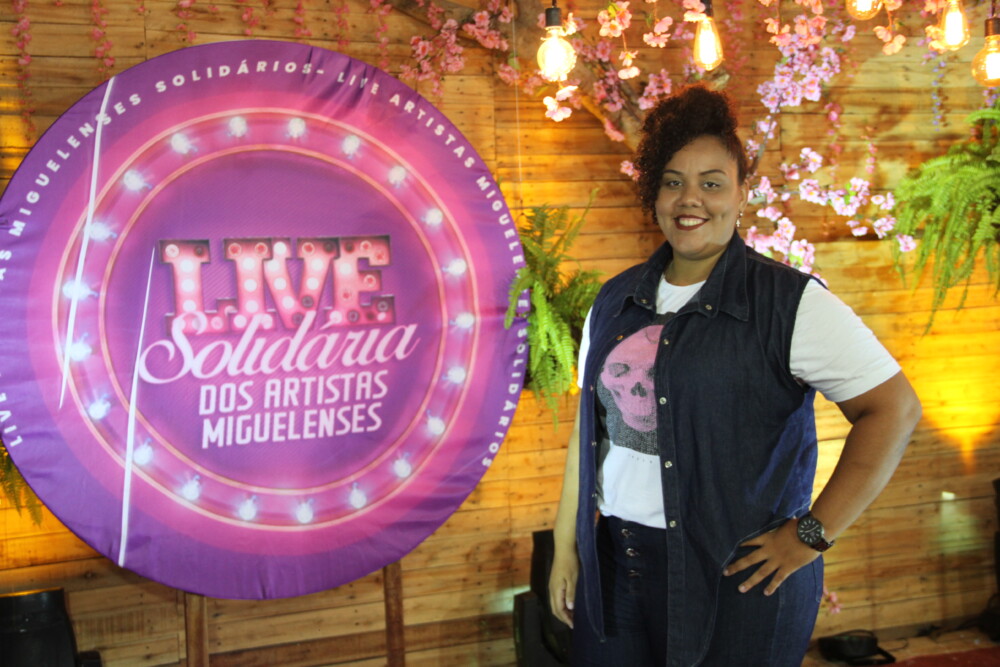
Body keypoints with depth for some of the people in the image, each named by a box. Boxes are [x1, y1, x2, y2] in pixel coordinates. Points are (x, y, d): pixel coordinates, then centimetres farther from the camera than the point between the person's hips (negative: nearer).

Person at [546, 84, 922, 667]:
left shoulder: (790, 302, -9)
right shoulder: (616, 302, 8)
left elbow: (894, 408, -11)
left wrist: (813, 534, -13)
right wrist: (567, 546, 12)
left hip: (738, 577, -4)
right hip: (616, 566, 5)